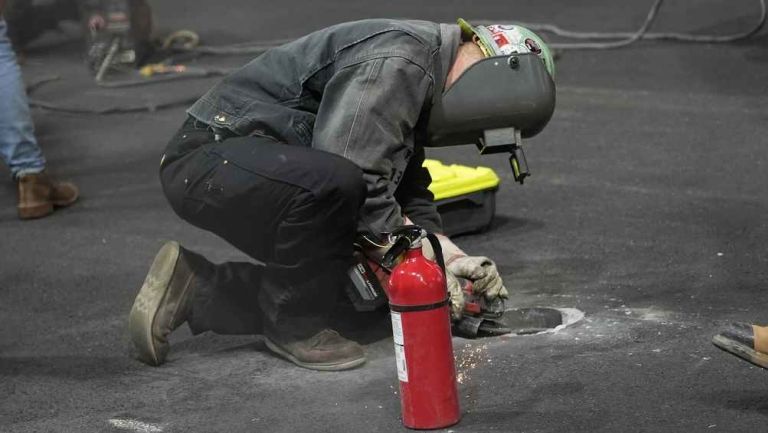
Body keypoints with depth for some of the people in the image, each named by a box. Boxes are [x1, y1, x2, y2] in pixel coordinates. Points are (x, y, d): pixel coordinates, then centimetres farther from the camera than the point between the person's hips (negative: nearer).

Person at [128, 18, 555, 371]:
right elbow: (353, 174, -27)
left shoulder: (419, 81, 13)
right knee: (334, 181, -36)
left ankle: (189, 289, 13)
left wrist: (451, 256, 4)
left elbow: (407, 189, 17)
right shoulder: (400, 60, -20)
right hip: (210, 157, -11)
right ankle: (295, 326, -14)